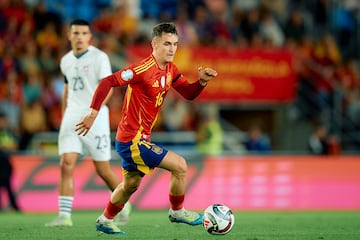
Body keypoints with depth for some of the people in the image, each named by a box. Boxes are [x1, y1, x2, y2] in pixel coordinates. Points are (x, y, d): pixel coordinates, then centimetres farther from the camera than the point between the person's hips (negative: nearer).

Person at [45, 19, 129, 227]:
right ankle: (64, 215, -12)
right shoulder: (66, 61, 12)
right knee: (66, 165, -10)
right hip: (71, 117, 5)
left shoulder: (99, 57, -6)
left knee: (103, 170, 1)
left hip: (95, 117, -5)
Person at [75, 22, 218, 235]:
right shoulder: (144, 69, -23)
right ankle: (177, 211, 8)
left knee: (131, 184, 26)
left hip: (136, 140, 10)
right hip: (133, 140, -10)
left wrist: (202, 81, -10)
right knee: (180, 165, -12)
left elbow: (189, 93, 10)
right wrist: (94, 112, -27)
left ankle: (105, 221, 44)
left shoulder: (170, 69, 5)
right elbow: (108, 82, -25)